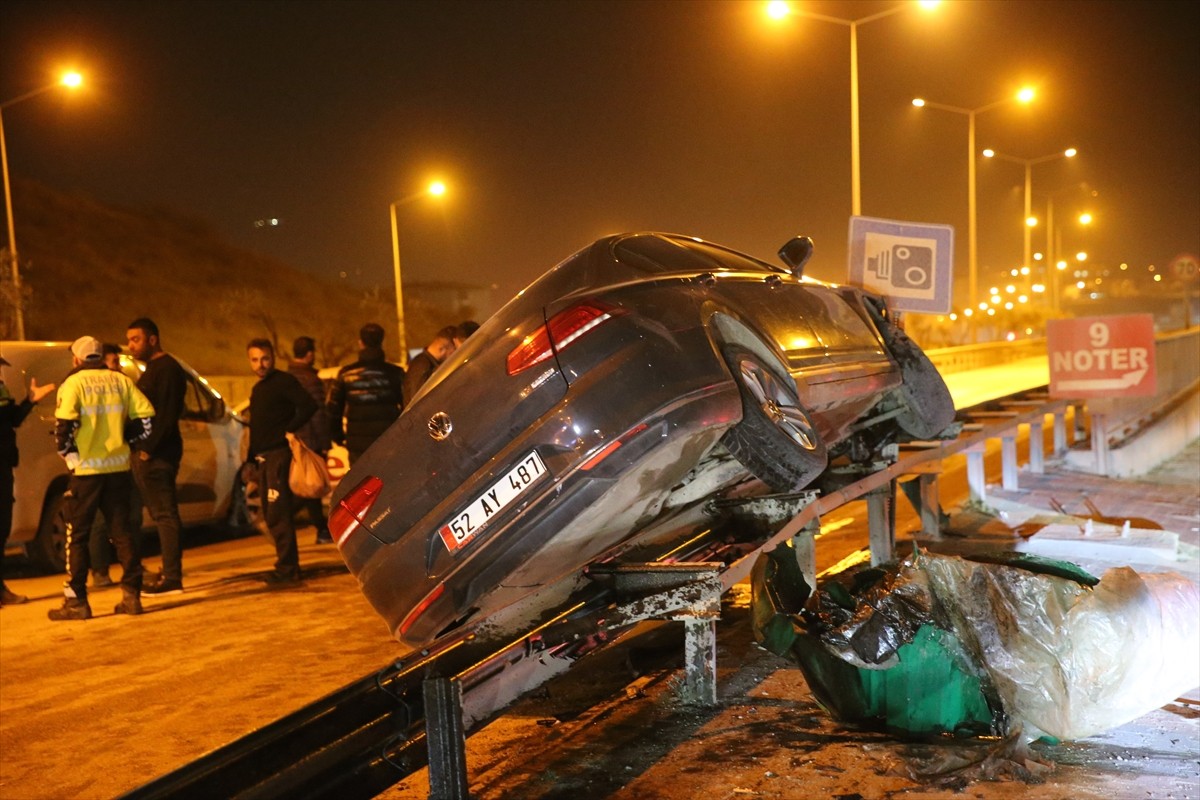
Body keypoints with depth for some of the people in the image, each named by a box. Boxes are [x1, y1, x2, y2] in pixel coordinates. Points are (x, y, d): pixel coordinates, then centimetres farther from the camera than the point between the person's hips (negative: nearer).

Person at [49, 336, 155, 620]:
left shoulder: (74, 382, -5)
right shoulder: (121, 381, 7)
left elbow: (64, 424, -17)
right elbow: (146, 416, 2)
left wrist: (68, 454, -3)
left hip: (87, 469, -4)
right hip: (118, 467, 4)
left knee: (76, 535, 5)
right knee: (122, 532, 11)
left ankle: (76, 601, 6)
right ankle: (131, 596, 10)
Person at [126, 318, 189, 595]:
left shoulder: (167, 369, -11)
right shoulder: (153, 369, 21)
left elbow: (166, 414, -19)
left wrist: (149, 448, -22)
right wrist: (141, 448, 14)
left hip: (157, 454, -10)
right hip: (147, 452, 10)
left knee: (165, 514, -9)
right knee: (163, 513, 12)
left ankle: (172, 578, -7)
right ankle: (169, 572, 19)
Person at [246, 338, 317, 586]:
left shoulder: (283, 381, -7)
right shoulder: (257, 389, 20)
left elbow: (309, 406, -21)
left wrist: (290, 430, -16)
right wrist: (251, 463, 18)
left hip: (279, 454, -10)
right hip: (264, 458, 10)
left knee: (278, 515, -12)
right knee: (271, 516, 12)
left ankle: (287, 570, -8)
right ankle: (289, 566, 20)